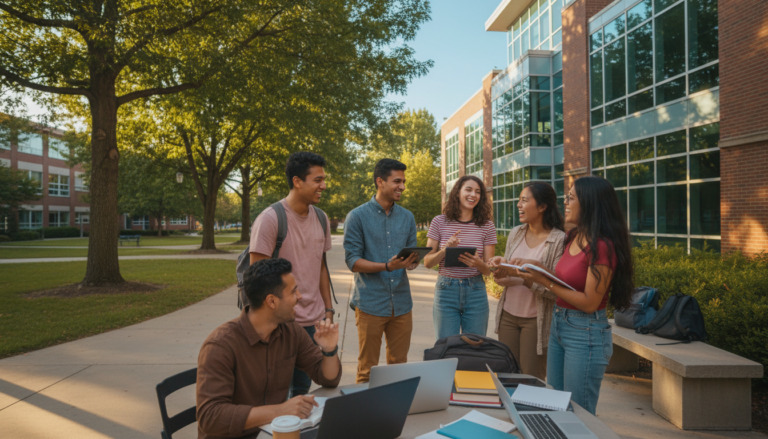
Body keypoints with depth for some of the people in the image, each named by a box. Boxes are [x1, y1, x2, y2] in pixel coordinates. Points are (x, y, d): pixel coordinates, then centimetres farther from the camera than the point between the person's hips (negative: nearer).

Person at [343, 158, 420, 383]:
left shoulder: (407, 217, 11)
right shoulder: (358, 216, -4)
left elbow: (413, 254, 15)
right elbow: (352, 260, -8)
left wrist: (413, 262, -10)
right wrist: (387, 266, -22)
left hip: (401, 303, 4)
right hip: (371, 303, -4)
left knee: (399, 365, 14)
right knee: (367, 368, 5)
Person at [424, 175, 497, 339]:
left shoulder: (486, 225, 3)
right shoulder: (439, 222, 0)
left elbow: (489, 270, 3)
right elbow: (427, 262, 1)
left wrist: (478, 263, -19)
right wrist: (445, 250, -17)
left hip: (476, 291, 1)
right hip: (446, 290, -1)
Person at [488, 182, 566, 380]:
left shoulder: (560, 240, -13)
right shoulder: (516, 233, 4)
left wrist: (524, 280, -27)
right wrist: (501, 266, -9)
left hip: (536, 320, -5)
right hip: (508, 314, 5)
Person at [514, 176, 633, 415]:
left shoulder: (602, 247, -20)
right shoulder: (574, 238, 7)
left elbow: (589, 302, -20)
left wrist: (545, 281, -20)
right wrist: (542, 270, -2)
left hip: (585, 333, -9)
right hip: (558, 325, 9)